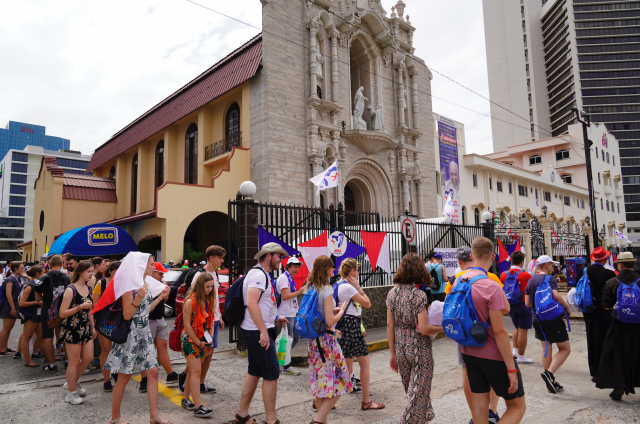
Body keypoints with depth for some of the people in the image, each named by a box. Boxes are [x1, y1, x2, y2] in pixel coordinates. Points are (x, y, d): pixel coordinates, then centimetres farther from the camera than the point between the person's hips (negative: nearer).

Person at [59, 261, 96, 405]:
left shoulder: (88, 289, 7)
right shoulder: (70, 289, -15)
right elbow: (62, 313, -17)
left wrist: (92, 327, 18)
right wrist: (80, 307, -27)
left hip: (85, 328, 7)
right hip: (71, 329, -7)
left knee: (88, 357, 9)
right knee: (74, 362, 2)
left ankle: (73, 382, 32)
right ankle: (72, 393, 18)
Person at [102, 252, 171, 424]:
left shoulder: (144, 283, 10)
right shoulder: (130, 285, -14)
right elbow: (126, 315, -17)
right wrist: (138, 298, -29)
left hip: (144, 334, 8)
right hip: (131, 334, -8)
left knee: (153, 372, 3)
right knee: (124, 376, 4)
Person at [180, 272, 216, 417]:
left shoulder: (209, 300, 4)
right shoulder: (190, 301, -17)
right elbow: (187, 325, -15)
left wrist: (210, 337, -1)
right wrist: (198, 342, -12)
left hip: (203, 340, 6)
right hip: (191, 340, -6)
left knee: (193, 371, 14)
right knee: (196, 372, -7)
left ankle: (185, 399, 27)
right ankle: (198, 407, -6)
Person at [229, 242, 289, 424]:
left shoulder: (262, 275, 17)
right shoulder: (258, 274, -16)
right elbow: (251, 303, -27)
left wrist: (275, 318, 18)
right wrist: (263, 331, -28)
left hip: (257, 332, 10)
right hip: (258, 332, -10)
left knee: (254, 372, 16)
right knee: (271, 374, -3)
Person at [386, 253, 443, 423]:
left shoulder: (392, 293, -1)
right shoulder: (418, 295, -17)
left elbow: (390, 325, 1)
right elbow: (424, 329, -21)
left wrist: (393, 353, 8)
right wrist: (443, 328, -4)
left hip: (400, 348, 6)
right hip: (419, 350, -6)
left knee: (411, 389, 24)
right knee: (418, 391, 6)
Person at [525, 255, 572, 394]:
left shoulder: (531, 281, 10)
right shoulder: (550, 279, -10)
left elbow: (527, 303, 10)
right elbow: (556, 295, -26)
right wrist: (567, 307, -10)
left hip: (538, 320, 7)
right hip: (553, 320, -7)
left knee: (546, 350, 14)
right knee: (565, 348, 4)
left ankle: (552, 383, 19)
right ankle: (549, 373, -13)